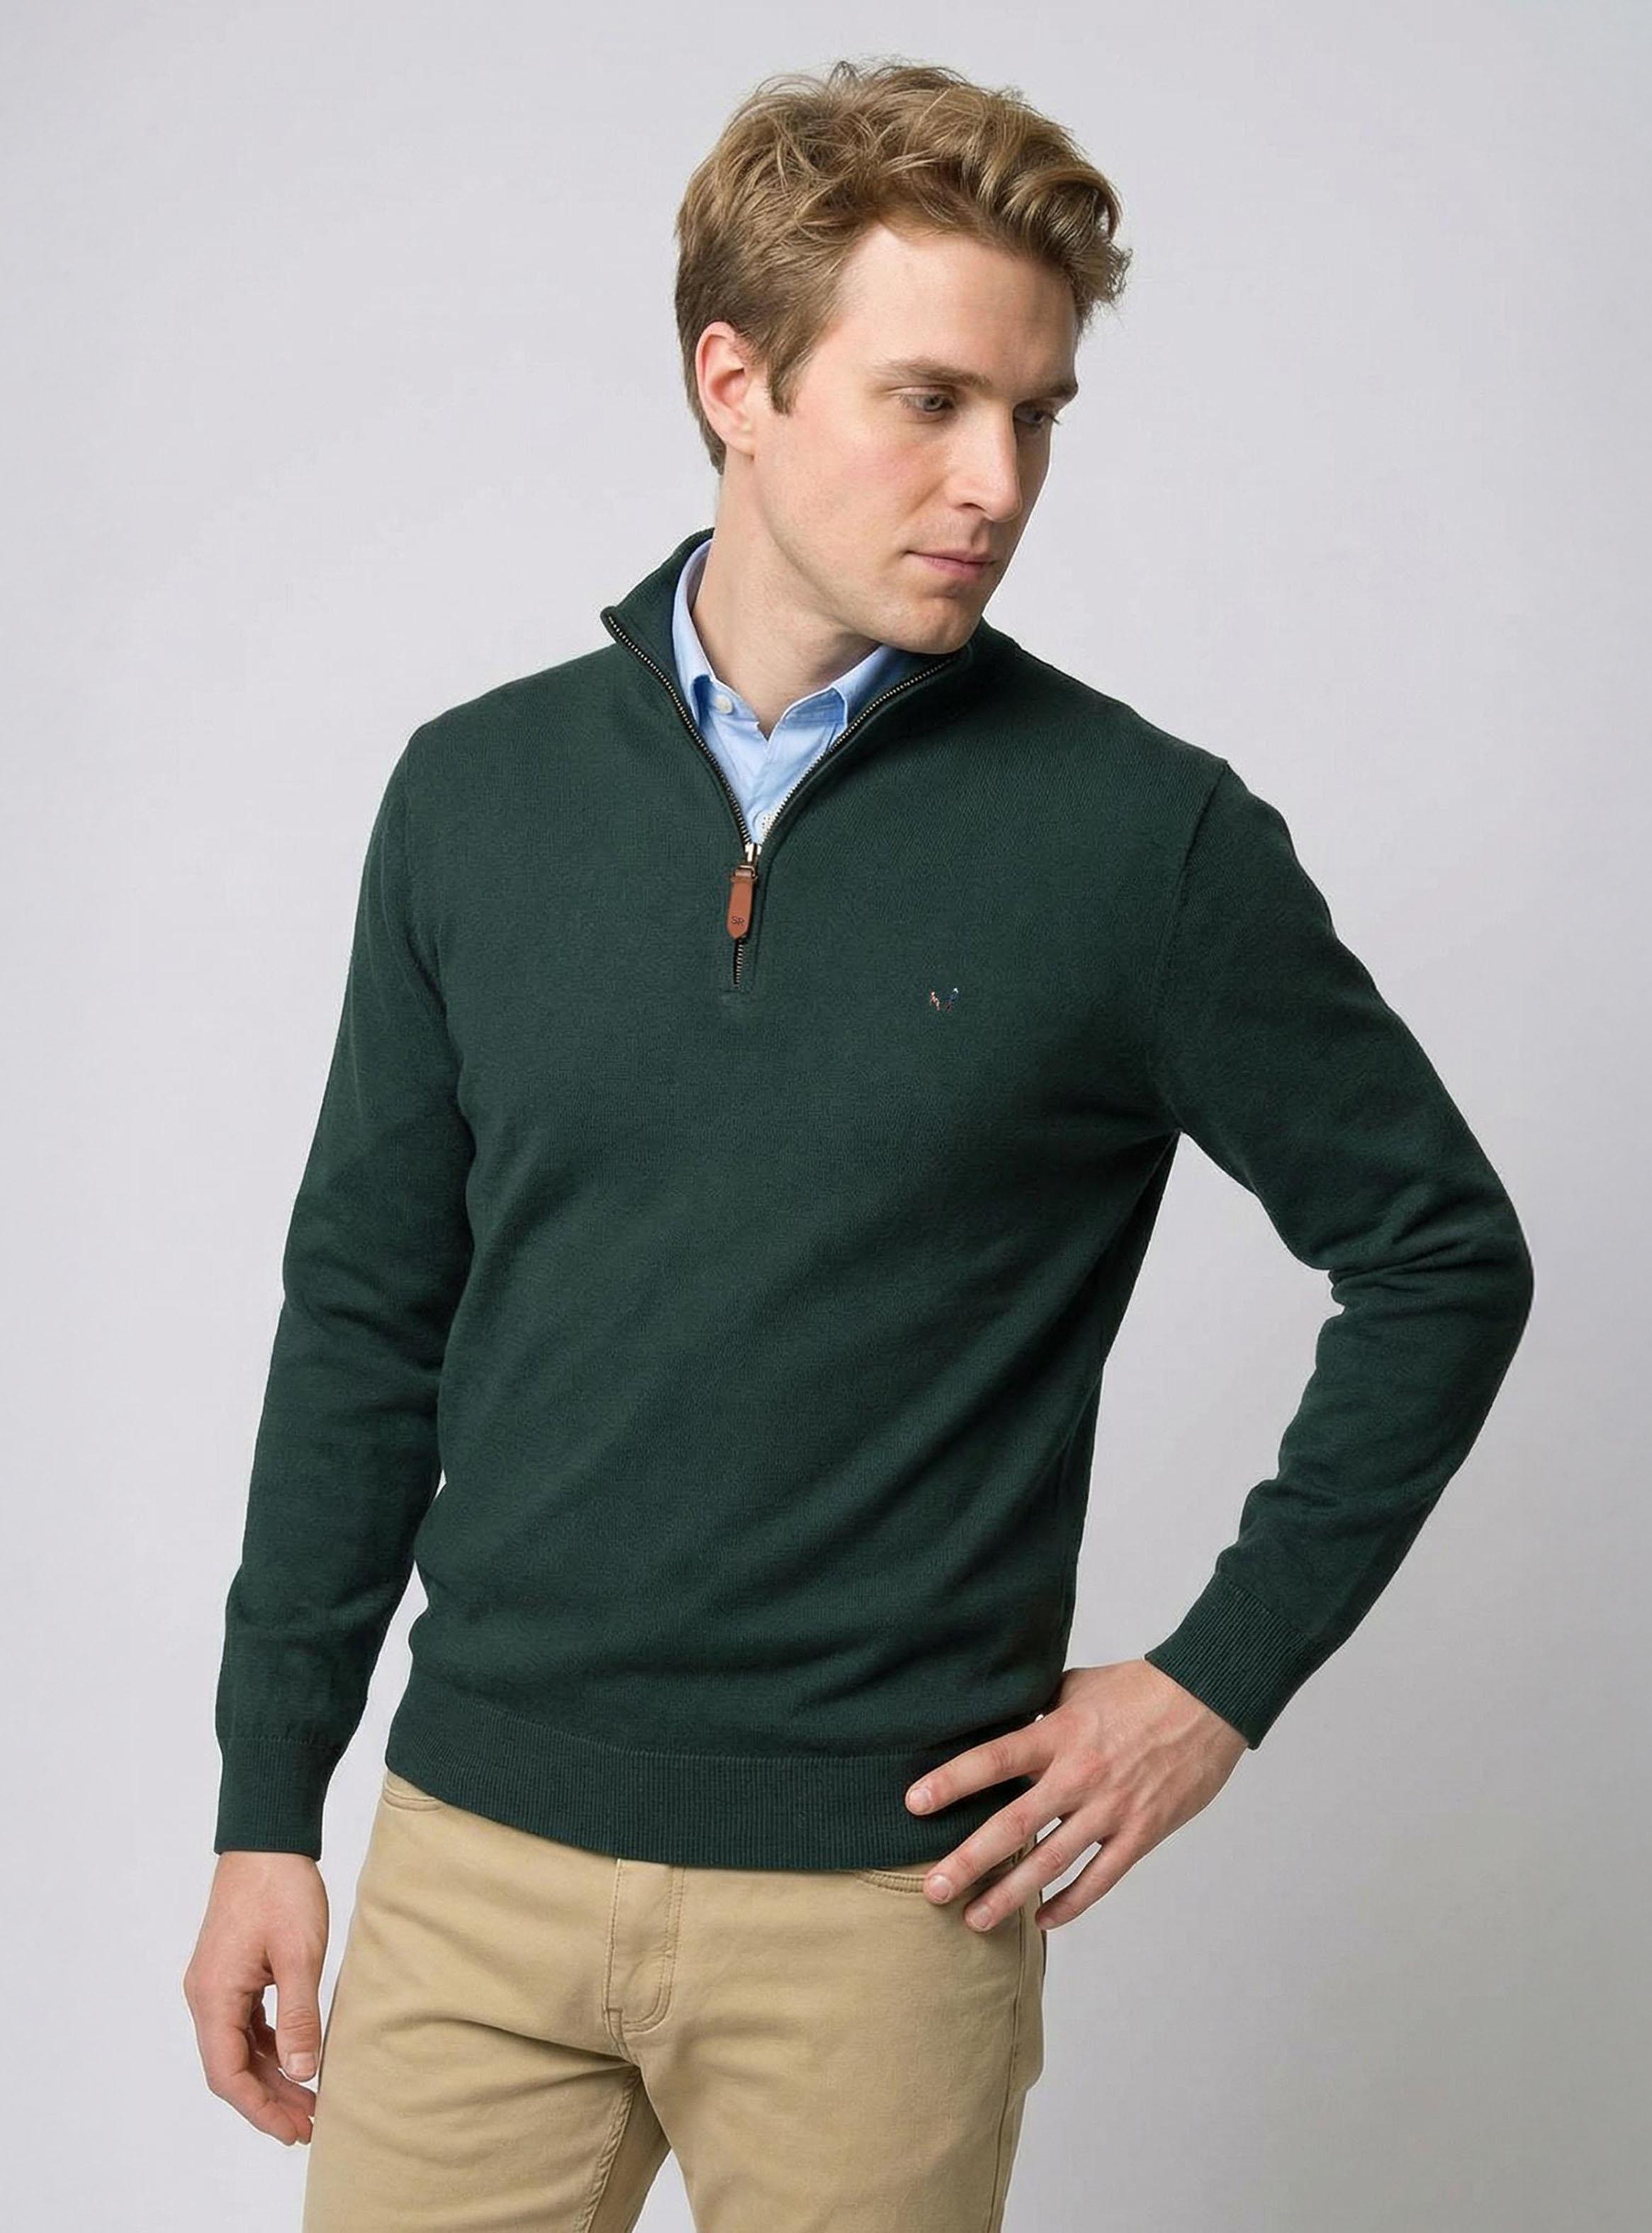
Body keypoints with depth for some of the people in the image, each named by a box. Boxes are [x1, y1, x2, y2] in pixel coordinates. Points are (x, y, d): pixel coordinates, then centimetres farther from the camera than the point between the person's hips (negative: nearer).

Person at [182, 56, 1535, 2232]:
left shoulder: (1149, 840, -7)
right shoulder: (477, 792, 2)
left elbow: (1440, 1252, 3)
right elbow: (367, 1316, 8)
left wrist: (1224, 1676, -2)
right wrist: (269, 1805, 7)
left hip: (885, 1891, -2)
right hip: (479, 1852, 2)